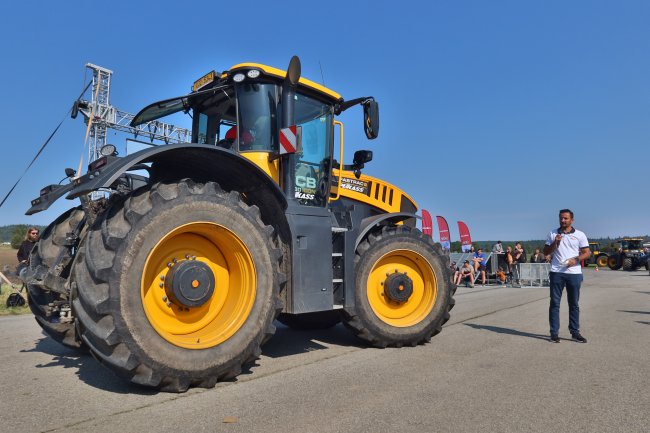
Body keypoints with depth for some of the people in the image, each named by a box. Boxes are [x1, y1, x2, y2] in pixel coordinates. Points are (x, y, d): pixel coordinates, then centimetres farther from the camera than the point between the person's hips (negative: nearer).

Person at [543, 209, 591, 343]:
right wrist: (555, 243, -8)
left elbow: (587, 253, 5)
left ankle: (575, 332, 17)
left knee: (574, 304, 8)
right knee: (554, 303, 0)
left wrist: (576, 259, -13)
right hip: (556, 273, 0)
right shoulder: (553, 234, 9)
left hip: (574, 273, 0)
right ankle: (554, 332, 6)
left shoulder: (580, 235, 7)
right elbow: (546, 252, 9)